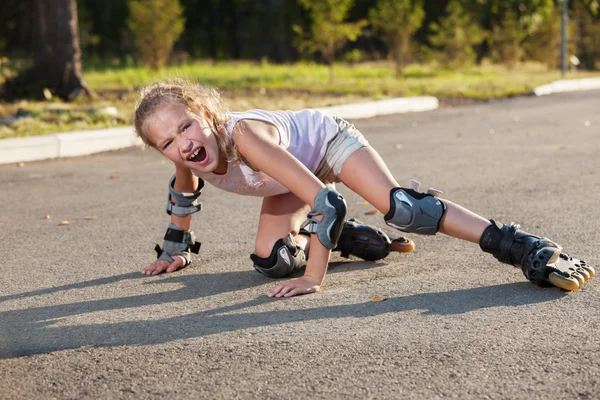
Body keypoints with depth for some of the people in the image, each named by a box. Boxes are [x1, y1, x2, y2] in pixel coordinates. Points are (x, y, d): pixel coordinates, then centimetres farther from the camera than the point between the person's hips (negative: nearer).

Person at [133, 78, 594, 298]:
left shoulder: (246, 138, -43)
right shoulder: (190, 155, -23)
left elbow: (325, 202, -44)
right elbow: (184, 192, 6)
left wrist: (314, 278, -42)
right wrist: (176, 250, 16)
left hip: (328, 137, -7)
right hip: (298, 167, 7)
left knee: (396, 205, -32)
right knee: (270, 261, -1)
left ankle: (522, 247, -31)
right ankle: (347, 237, 28)